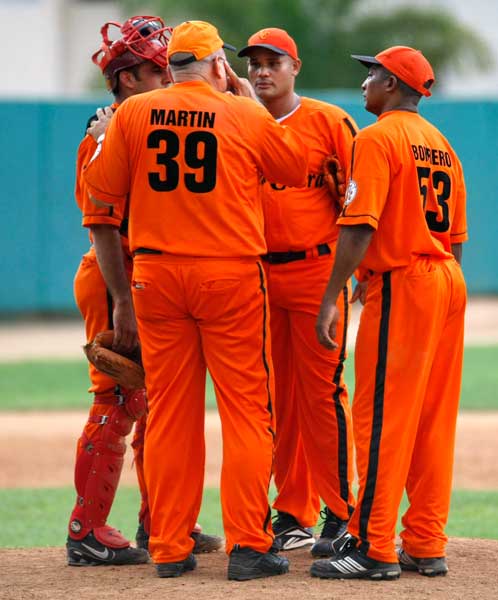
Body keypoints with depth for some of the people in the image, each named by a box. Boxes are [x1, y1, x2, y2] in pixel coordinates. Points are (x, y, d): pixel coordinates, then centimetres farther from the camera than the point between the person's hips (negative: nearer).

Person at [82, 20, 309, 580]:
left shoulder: (132, 114, 4)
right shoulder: (247, 115, -1)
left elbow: (102, 211, 3)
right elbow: (299, 168, 16)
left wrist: (120, 297, 10)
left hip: (154, 276, 2)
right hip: (231, 276, -2)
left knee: (168, 413, 8)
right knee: (246, 409, 3)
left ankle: (170, 549, 11)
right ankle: (248, 545, -2)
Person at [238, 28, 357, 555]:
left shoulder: (328, 121, 0)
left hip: (316, 271, -4)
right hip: (258, 275, 5)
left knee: (322, 390, -7)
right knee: (278, 397, 8)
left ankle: (341, 513, -2)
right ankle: (293, 514, 14)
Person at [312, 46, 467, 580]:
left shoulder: (376, 140, -9)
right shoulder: (442, 145, 16)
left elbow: (359, 228, -17)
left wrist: (330, 300, -17)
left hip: (401, 285, -8)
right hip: (449, 284, 8)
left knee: (382, 418, -7)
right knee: (433, 421, 10)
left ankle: (373, 548, -9)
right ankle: (426, 546, 12)